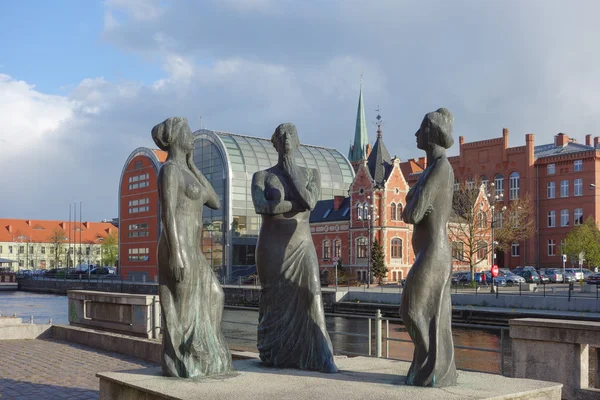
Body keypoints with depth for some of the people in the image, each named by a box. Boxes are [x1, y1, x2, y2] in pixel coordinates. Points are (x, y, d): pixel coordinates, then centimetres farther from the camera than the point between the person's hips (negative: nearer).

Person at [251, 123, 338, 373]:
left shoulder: (311, 175, 8)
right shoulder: (261, 176, 5)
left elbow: (309, 202, -14)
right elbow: (261, 206, -16)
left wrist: (290, 170, -11)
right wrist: (299, 203, -13)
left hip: (302, 246, 1)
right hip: (271, 247, 0)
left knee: (311, 295, -15)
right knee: (273, 299, 2)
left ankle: (321, 357, -16)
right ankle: (272, 355, 17)